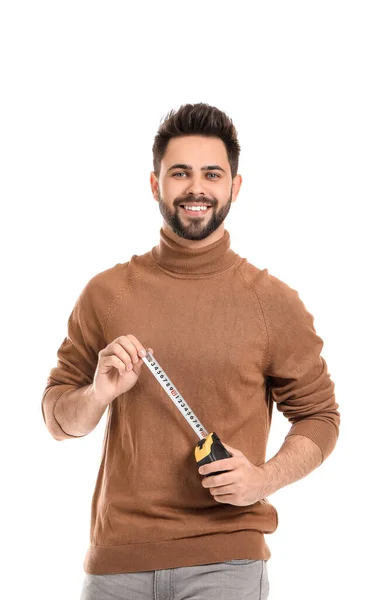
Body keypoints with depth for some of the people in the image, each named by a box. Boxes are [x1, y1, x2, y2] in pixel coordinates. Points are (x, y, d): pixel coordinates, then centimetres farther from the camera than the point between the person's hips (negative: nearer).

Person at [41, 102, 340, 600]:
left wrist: (265, 479, -12)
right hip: (116, 558, 2)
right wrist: (99, 394, -11)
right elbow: (57, 418, 10)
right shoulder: (105, 293, 5)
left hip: (225, 558, -2)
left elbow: (319, 417, 5)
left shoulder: (274, 303, 0)